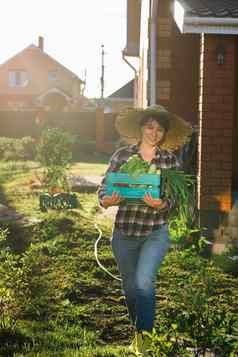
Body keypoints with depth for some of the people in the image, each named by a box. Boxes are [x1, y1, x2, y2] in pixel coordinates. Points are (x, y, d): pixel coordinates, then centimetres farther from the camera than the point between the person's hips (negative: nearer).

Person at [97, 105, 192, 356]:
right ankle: (137, 331, 40)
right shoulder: (122, 155, -1)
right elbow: (104, 187, -1)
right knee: (130, 286, 16)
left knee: (144, 281, -19)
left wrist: (161, 204, -26)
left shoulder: (170, 159, -2)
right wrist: (107, 201, -23)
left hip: (155, 233, -2)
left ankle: (143, 335, -1)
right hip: (124, 232, 2)